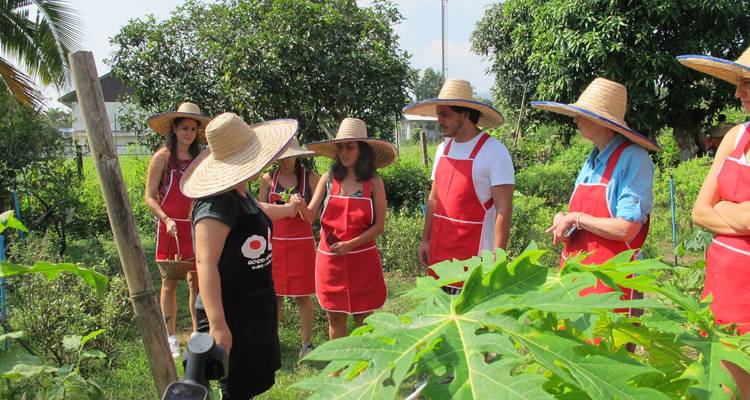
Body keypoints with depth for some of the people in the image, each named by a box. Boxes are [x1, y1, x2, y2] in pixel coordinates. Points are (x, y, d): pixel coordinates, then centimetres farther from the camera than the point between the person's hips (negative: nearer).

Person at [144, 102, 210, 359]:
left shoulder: (199, 158, 10)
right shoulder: (162, 157, -3)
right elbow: (149, 196, -4)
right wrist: (166, 219, -19)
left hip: (195, 227, 4)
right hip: (169, 227, -4)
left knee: (197, 281, 5)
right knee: (170, 282, 3)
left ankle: (198, 333, 16)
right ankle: (171, 338, 12)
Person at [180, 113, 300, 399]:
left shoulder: (241, 196, 5)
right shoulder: (217, 204, -26)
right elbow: (206, 262, -34)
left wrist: (288, 209, 49)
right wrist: (217, 325, -40)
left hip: (255, 307, 10)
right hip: (230, 315, -10)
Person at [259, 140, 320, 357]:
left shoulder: (310, 178, 0)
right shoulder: (268, 178, 5)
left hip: (302, 242, -2)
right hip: (274, 242, 2)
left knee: (303, 295, 3)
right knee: (274, 293, 8)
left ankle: (307, 343, 14)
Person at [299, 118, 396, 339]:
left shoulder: (374, 182, -4)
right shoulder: (328, 179, 1)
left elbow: (379, 225, -5)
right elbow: (309, 216, -4)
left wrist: (351, 244, -17)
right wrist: (300, 206, -26)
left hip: (362, 258, -1)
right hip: (330, 258, 2)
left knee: (363, 319, 9)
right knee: (335, 318, 12)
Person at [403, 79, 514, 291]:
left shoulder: (493, 152, -11)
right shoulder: (443, 149, 10)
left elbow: (504, 208, -15)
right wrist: (425, 240, 14)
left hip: (475, 256, -6)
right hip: (440, 255, 7)